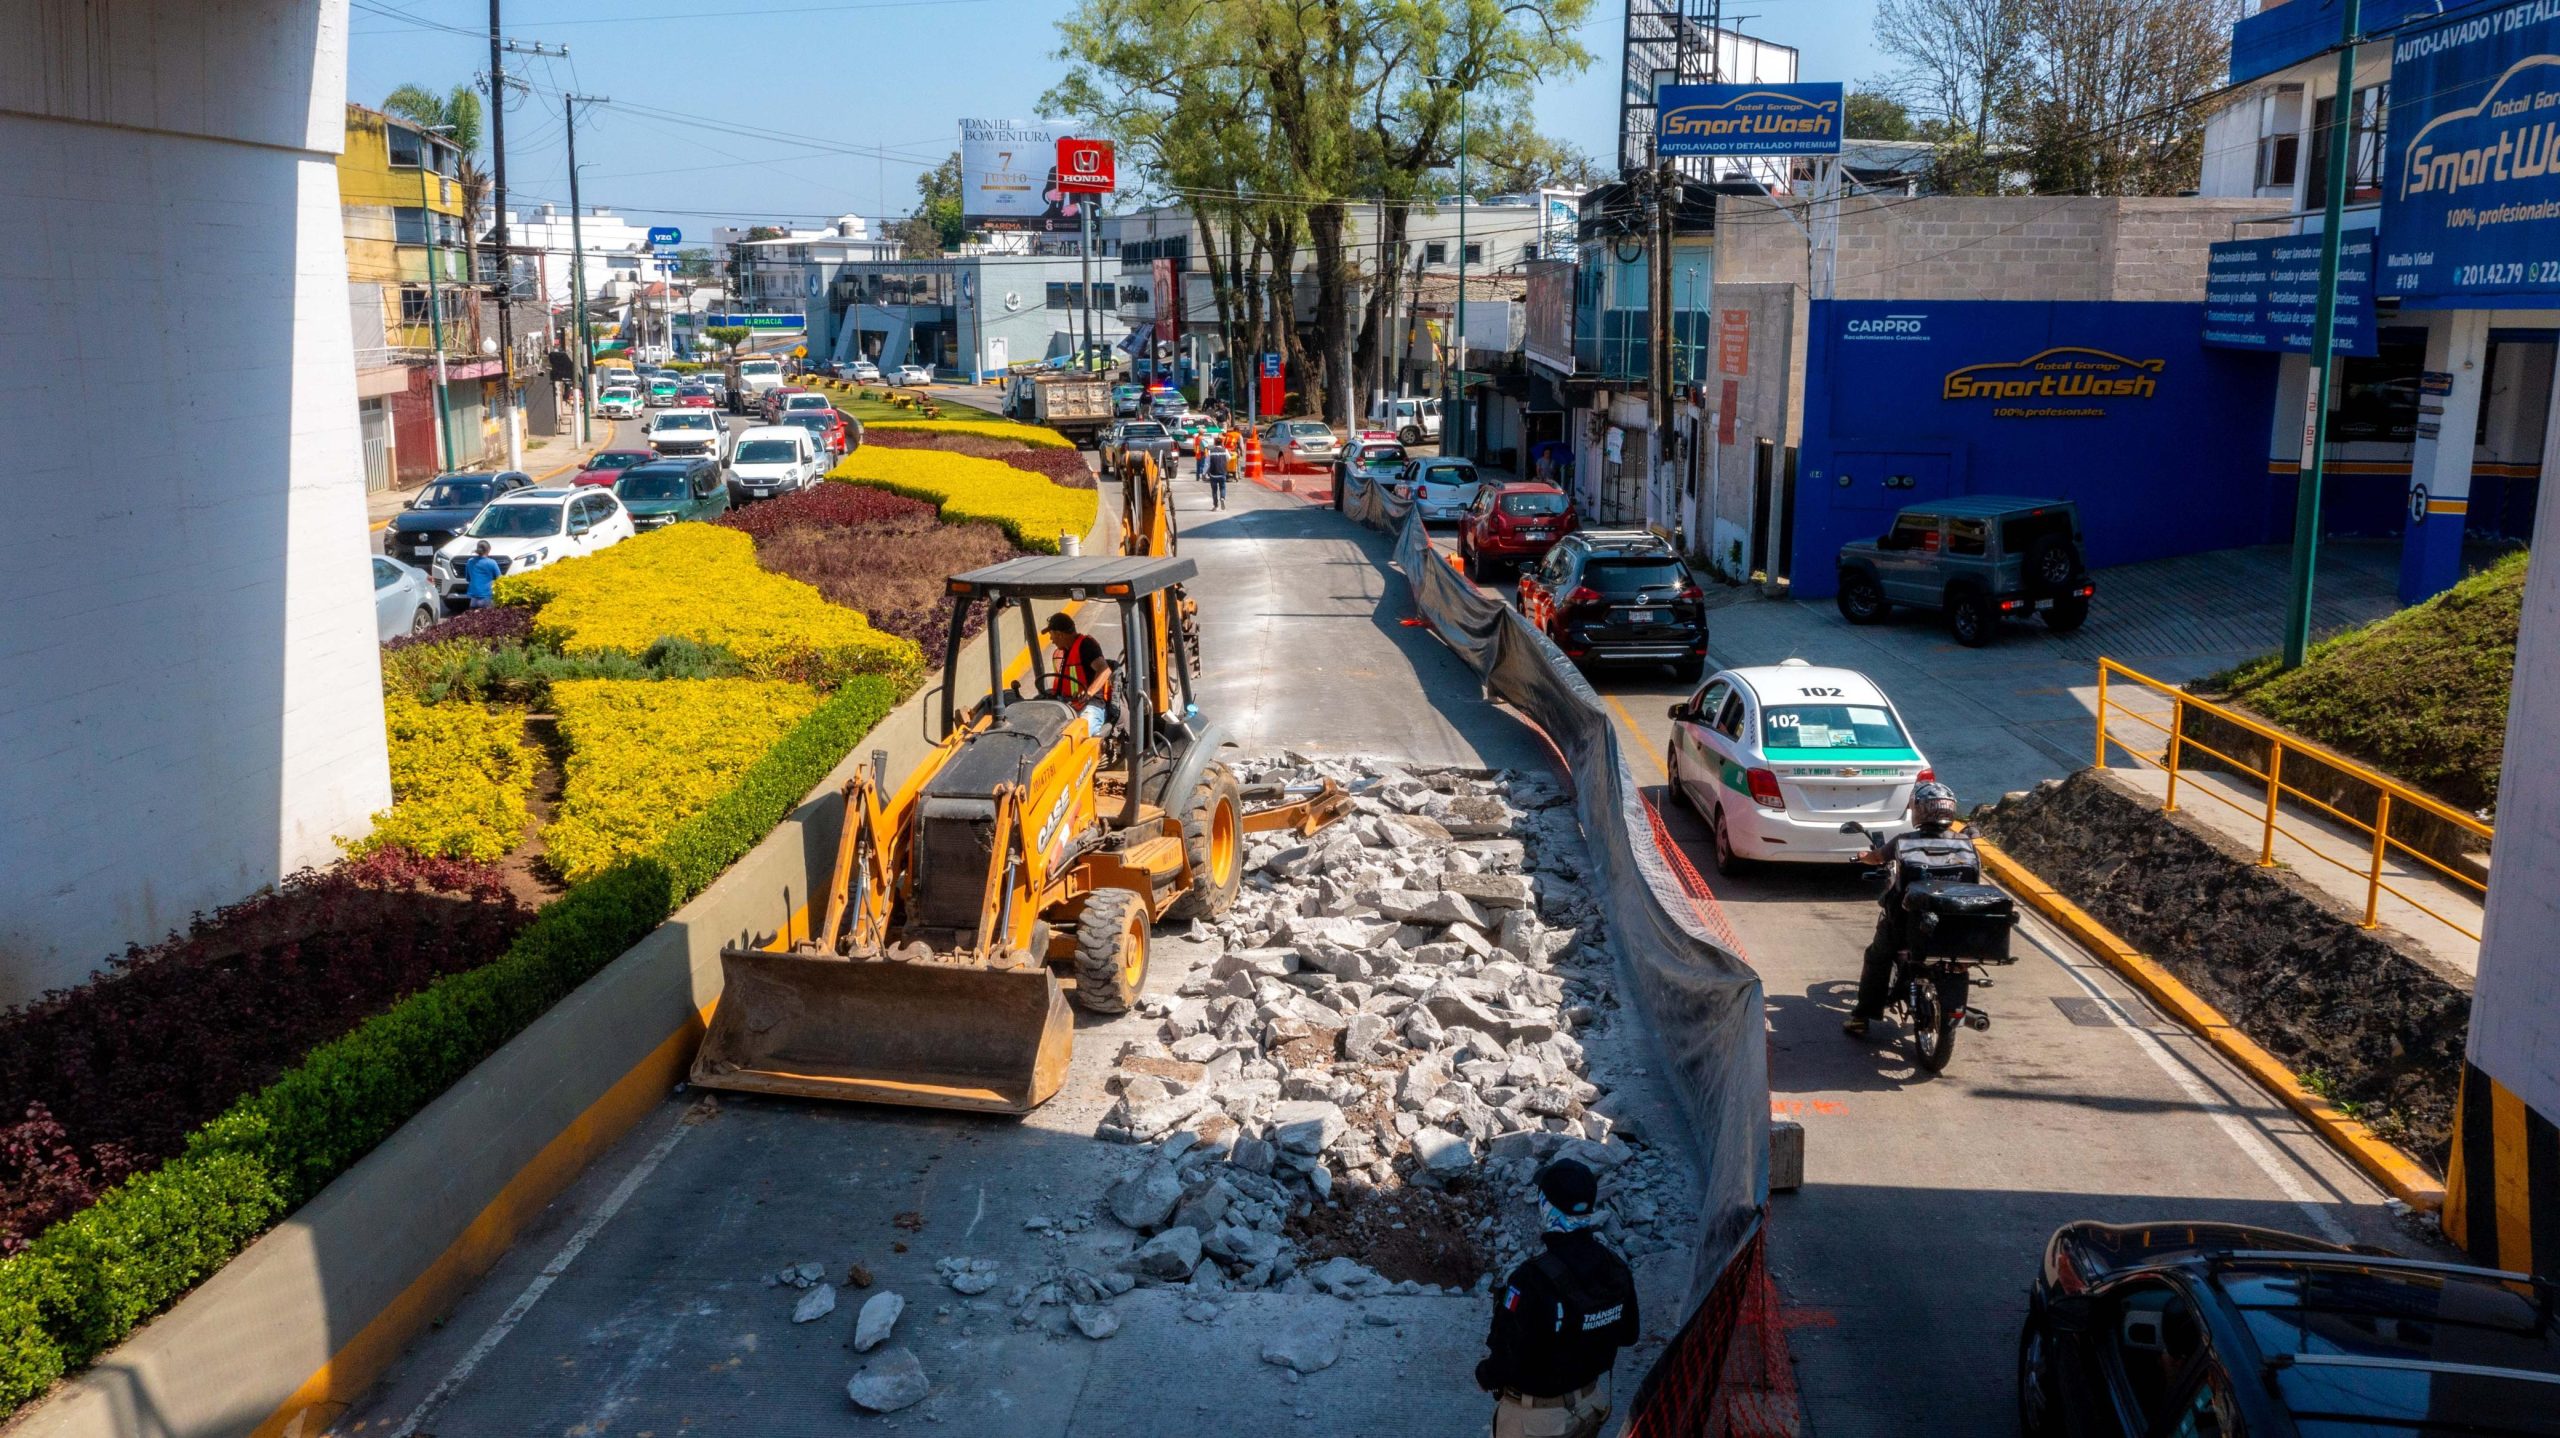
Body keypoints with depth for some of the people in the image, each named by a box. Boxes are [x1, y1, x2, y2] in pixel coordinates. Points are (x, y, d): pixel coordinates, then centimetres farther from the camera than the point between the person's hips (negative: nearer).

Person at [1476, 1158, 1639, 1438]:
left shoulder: (1532, 1281, -36)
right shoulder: (1616, 1268, -16)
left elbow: (1508, 1359, -28)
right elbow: (1627, 1335, 0)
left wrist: (1484, 1376, -8)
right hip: (1592, 1403, 5)